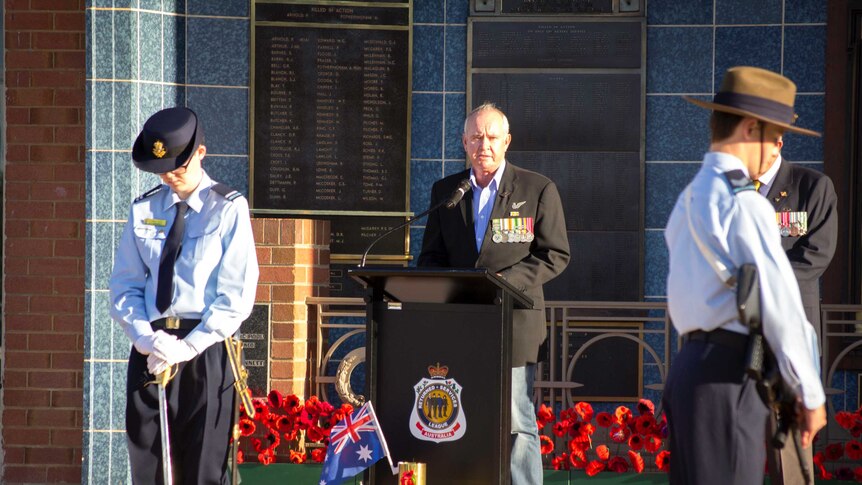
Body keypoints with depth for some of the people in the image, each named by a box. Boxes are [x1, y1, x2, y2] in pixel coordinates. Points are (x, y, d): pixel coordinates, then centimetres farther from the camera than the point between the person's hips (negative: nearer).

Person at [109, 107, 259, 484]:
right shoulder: (143, 210, 11)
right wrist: (146, 339, -9)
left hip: (204, 352, -4)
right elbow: (124, 286, 10)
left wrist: (188, 347, -15)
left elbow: (237, 295, -7)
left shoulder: (228, 209, -1)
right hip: (148, 353, 4)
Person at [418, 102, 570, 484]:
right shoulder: (445, 191, 14)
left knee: (517, 423, -4)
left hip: (514, 323, -4)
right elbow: (431, 256, 17)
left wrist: (506, 281, -14)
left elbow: (556, 255, 0)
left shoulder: (538, 190, 3)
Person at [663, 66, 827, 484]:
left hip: (690, 362, 9)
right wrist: (810, 395, -8)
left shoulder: (689, 199, 17)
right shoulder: (744, 204, -11)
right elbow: (779, 304, -14)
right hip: (729, 372, -9)